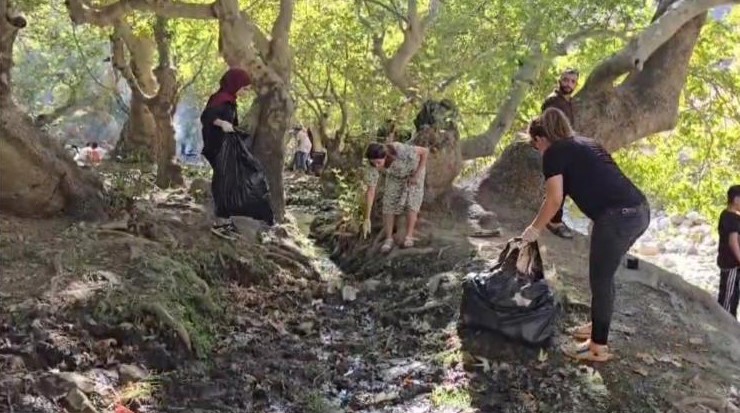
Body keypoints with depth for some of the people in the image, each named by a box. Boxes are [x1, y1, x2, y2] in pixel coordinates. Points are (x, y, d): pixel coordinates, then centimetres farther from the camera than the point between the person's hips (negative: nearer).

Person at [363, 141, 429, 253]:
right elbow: (370, 191, -28)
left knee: (411, 202, -14)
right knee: (389, 203, -8)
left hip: (414, 169, -3)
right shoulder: (374, 166, -32)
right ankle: (388, 239, 2)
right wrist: (367, 219, -30)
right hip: (395, 175, 3)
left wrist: (417, 174, -28)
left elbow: (425, 151, -31)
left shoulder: (400, 150, -45)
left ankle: (408, 237, -3)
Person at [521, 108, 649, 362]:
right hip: (640, 211, 8)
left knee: (600, 279, 5)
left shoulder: (553, 153, 2)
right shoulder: (585, 144, 26)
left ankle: (598, 348, 15)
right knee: (604, 275, 23)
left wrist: (534, 230, 10)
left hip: (616, 217, -8)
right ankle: (596, 327, 37)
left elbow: (555, 200, -3)